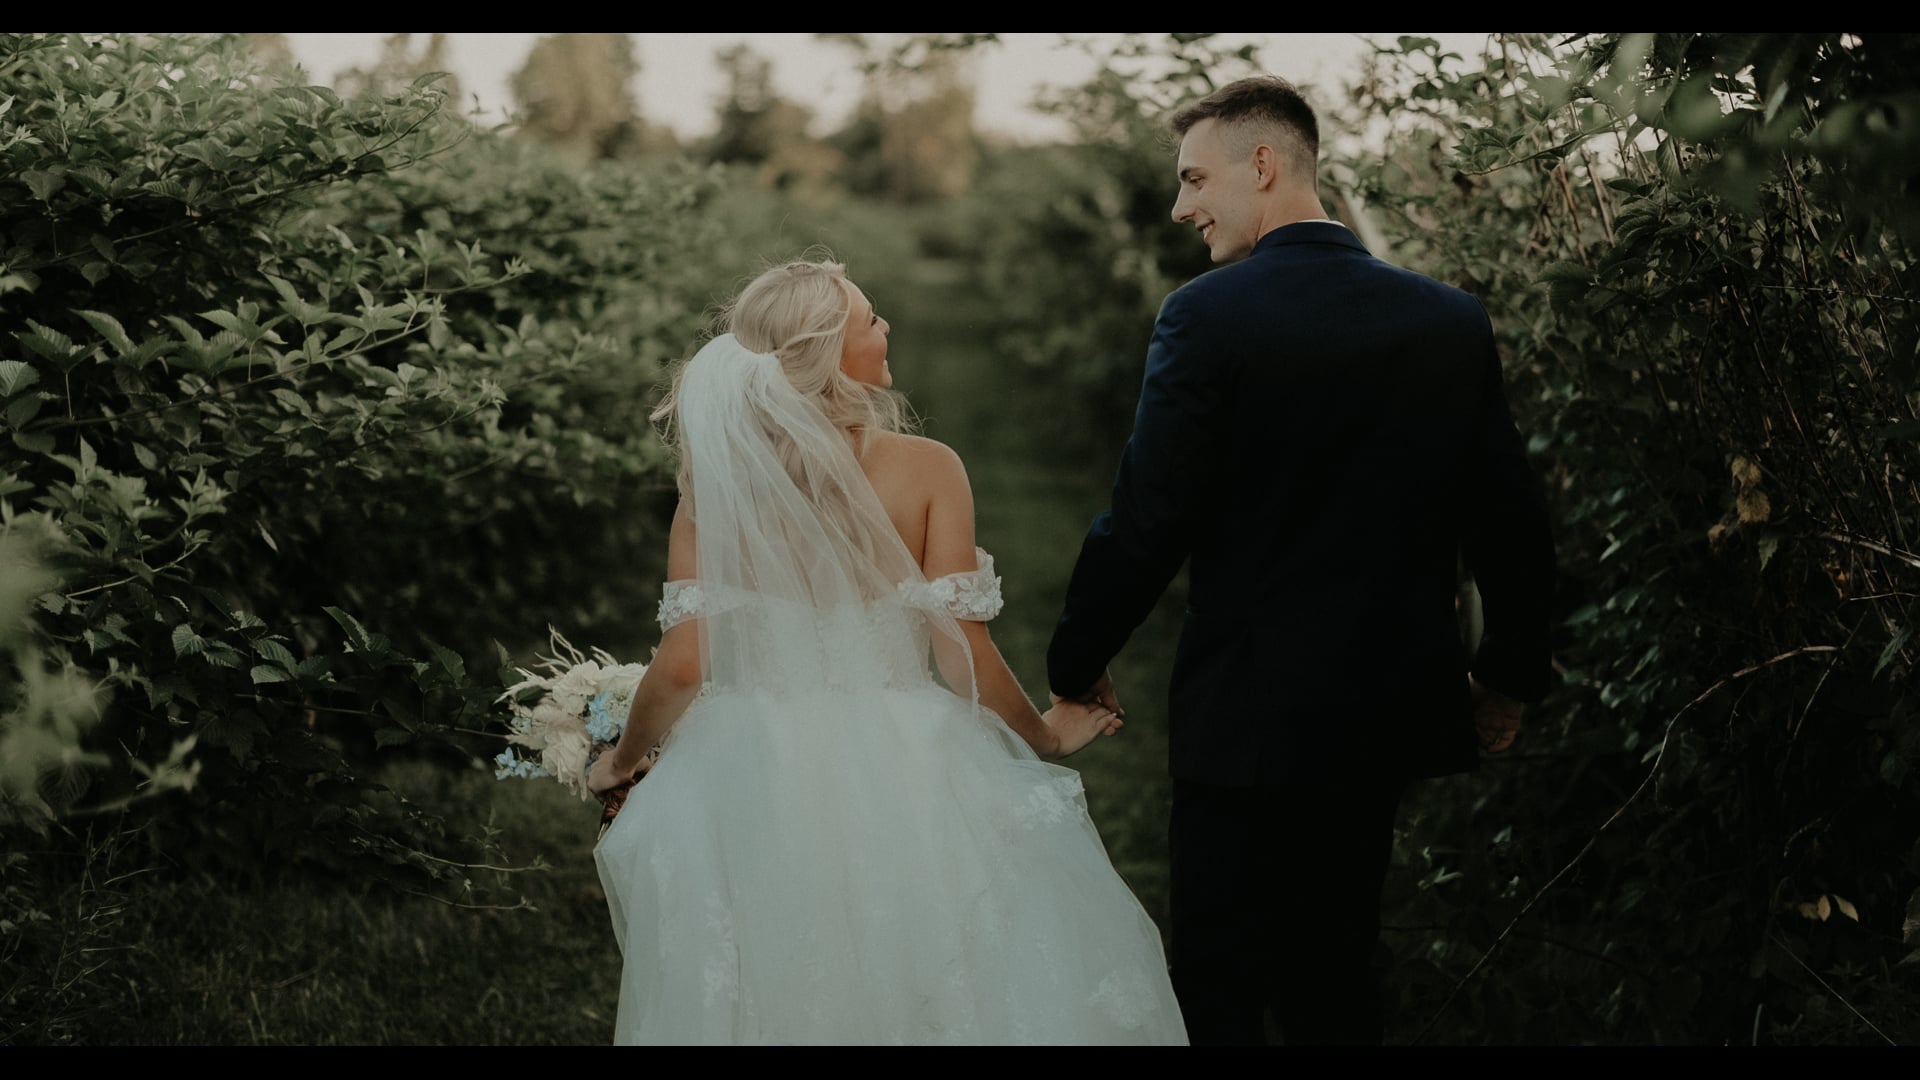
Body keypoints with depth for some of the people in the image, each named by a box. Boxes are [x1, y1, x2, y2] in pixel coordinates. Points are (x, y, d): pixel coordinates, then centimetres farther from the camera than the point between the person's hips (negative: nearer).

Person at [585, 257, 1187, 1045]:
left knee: (771, 992, 15)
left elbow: (682, 665, -6)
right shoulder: (925, 470, -8)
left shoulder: (714, 485, -3)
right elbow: (963, 654, -9)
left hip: (759, 783, 2)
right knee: (931, 991, 12)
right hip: (898, 781, -2)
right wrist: (1044, 738, 8)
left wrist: (624, 759, 12)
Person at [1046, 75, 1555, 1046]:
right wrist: (1510, 675, 19)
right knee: (1335, 976, 19)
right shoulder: (1452, 319, 2)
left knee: (1220, 991, 5)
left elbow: (1146, 521, -14)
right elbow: (1509, 520, 5)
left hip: (1248, 718, -5)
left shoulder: (1206, 316, -14)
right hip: (1391, 708, 6)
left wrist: (1076, 665, 1)